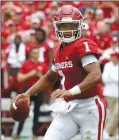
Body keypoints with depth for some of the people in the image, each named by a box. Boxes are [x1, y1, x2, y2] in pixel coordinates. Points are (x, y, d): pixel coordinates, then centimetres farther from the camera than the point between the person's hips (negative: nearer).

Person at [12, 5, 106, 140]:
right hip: (68, 109, 7)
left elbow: (96, 76, -28)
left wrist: (71, 92, -37)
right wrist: (28, 93, 17)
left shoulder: (84, 46, -14)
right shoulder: (58, 51, 12)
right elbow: (49, 78, 28)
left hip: (89, 109, -7)